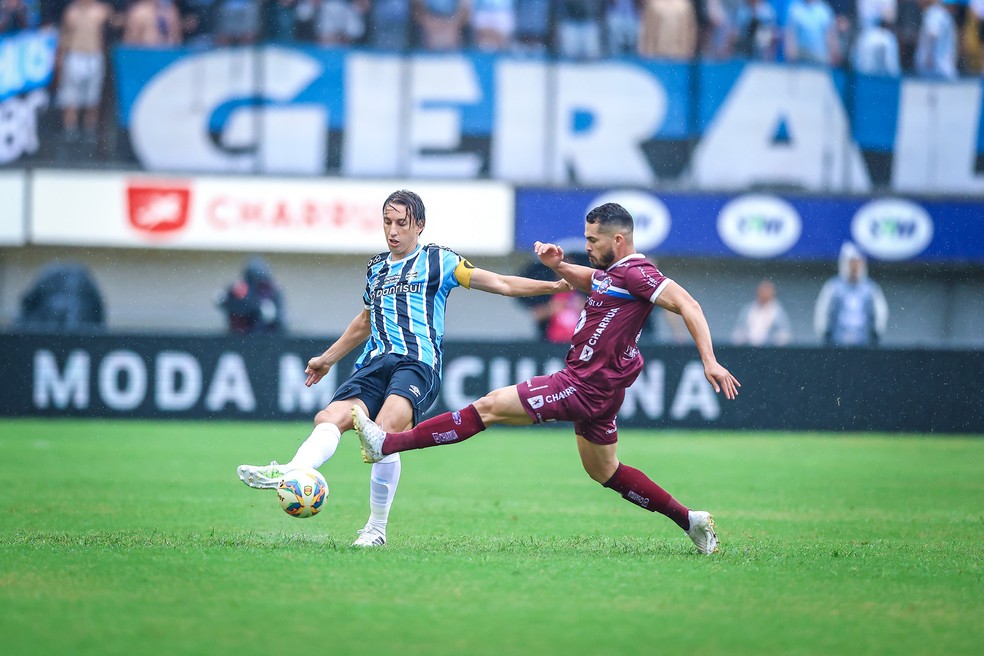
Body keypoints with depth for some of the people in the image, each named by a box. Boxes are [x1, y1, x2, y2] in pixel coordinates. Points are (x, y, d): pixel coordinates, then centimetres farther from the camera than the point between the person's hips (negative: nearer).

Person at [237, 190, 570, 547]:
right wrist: (329, 357, 48)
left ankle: (376, 528, -22)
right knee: (330, 417, -21)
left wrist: (551, 285, 1)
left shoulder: (437, 260, 9)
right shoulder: (376, 268, 25)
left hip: (418, 363, -6)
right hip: (375, 364, 6)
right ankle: (288, 473, -45)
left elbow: (500, 283, 9)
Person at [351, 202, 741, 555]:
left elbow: (687, 305, -21)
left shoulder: (636, 272, -15)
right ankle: (689, 520, 25)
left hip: (584, 387, -11)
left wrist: (709, 361, -28)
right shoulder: (614, 272, 14)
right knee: (604, 472, 22)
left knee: (490, 406, -9)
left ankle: (388, 444, -9)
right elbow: (585, 280, 35)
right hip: (595, 390, 11)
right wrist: (558, 265, 14)